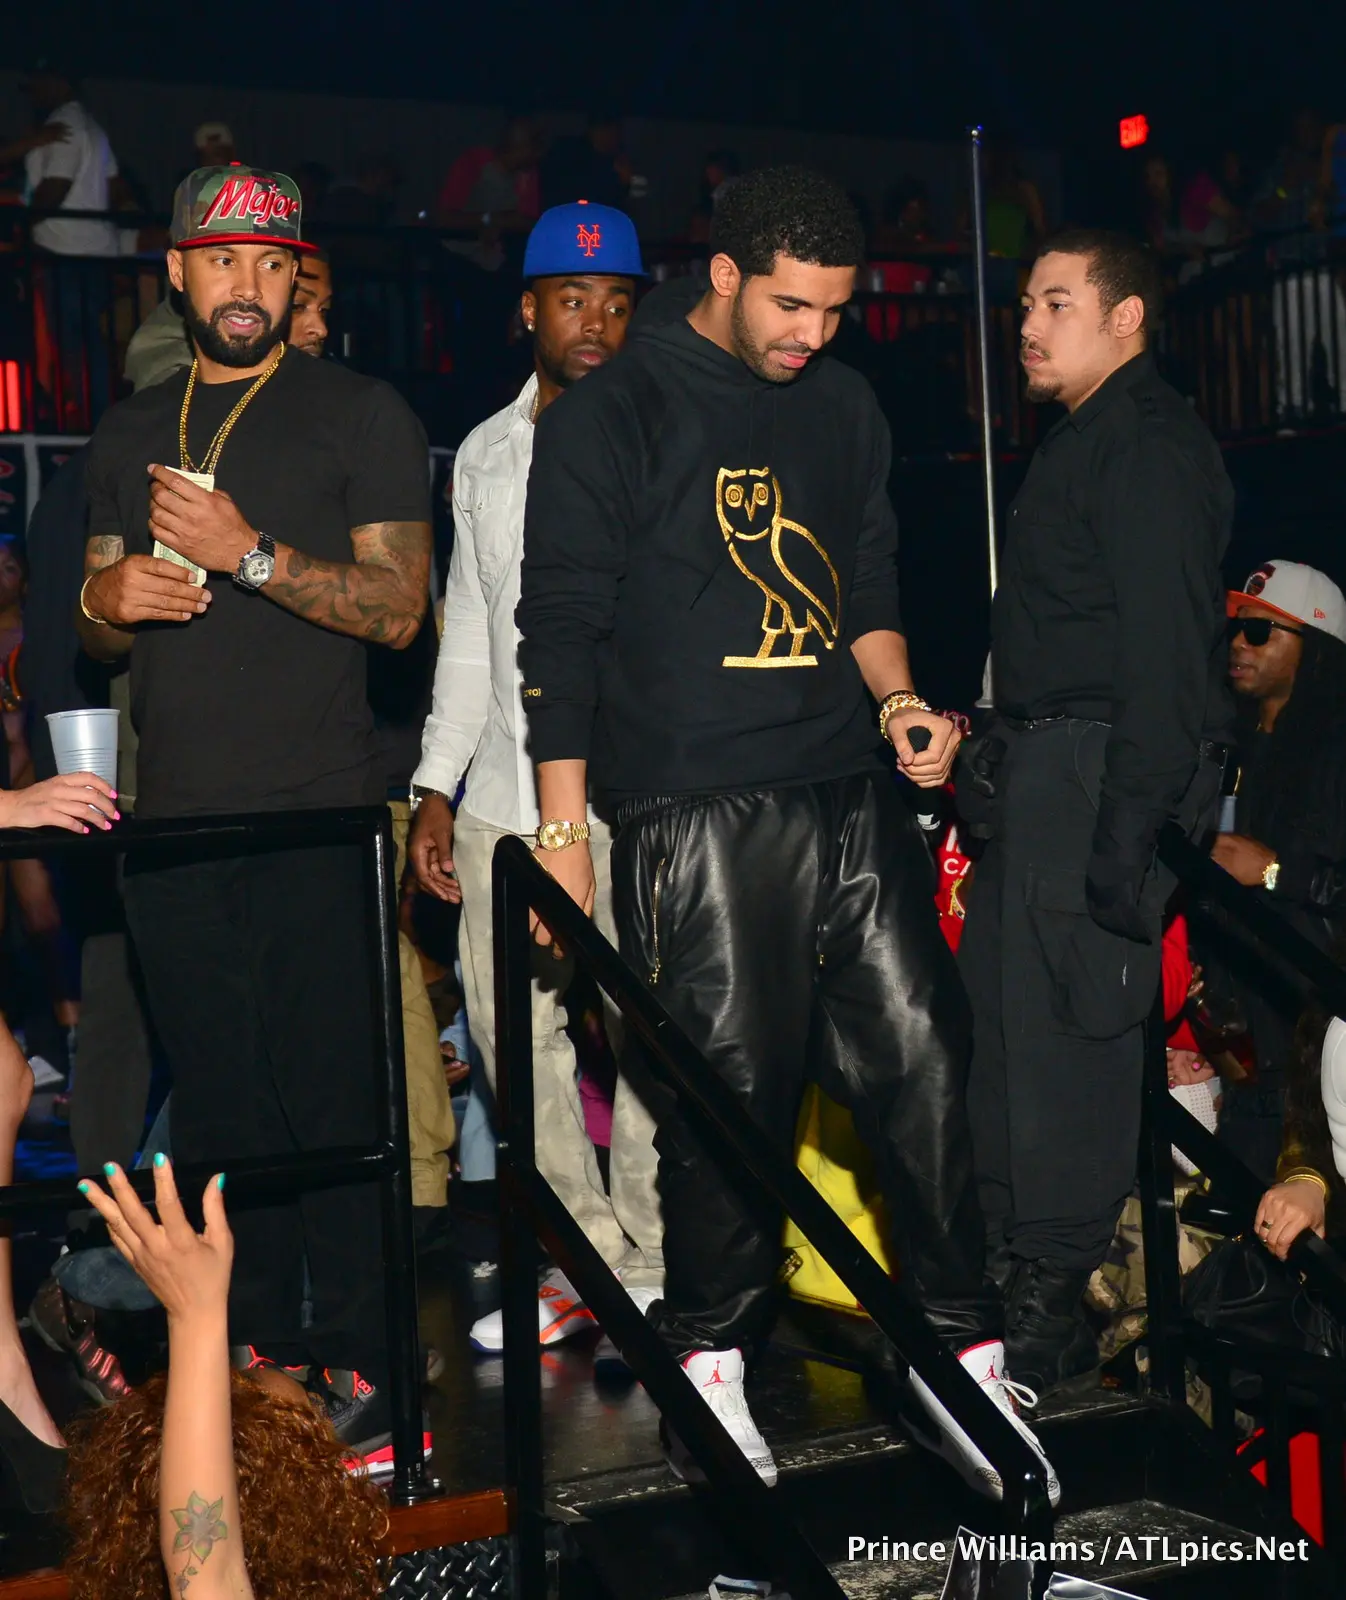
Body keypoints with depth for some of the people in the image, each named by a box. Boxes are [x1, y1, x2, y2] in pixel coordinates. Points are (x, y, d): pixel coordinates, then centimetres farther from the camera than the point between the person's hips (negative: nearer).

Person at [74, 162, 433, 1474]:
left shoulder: (360, 416, 3)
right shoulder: (131, 432, 18)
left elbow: (398, 606, -6)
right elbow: (98, 628, 22)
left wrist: (251, 553, -16)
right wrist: (107, 601, -1)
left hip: (320, 820, -4)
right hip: (174, 823, 5)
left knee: (336, 1096, -6)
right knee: (218, 1103, 7)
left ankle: (356, 1362, 1)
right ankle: (251, 1347, 17)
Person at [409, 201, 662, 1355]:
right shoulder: (486, 455, 16)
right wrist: (437, 787, 14)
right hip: (503, 797, 5)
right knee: (513, 1030, 7)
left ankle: (654, 1269, 9)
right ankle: (586, 1258, 20)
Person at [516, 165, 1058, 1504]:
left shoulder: (844, 407, 18)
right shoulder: (609, 417, 1)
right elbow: (561, 626, -1)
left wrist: (899, 699, 7)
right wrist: (561, 822, -5)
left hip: (853, 797, 5)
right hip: (699, 814, -5)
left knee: (924, 1065, 1)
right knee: (732, 1091, -3)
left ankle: (960, 1358, 12)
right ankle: (708, 1361, 14)